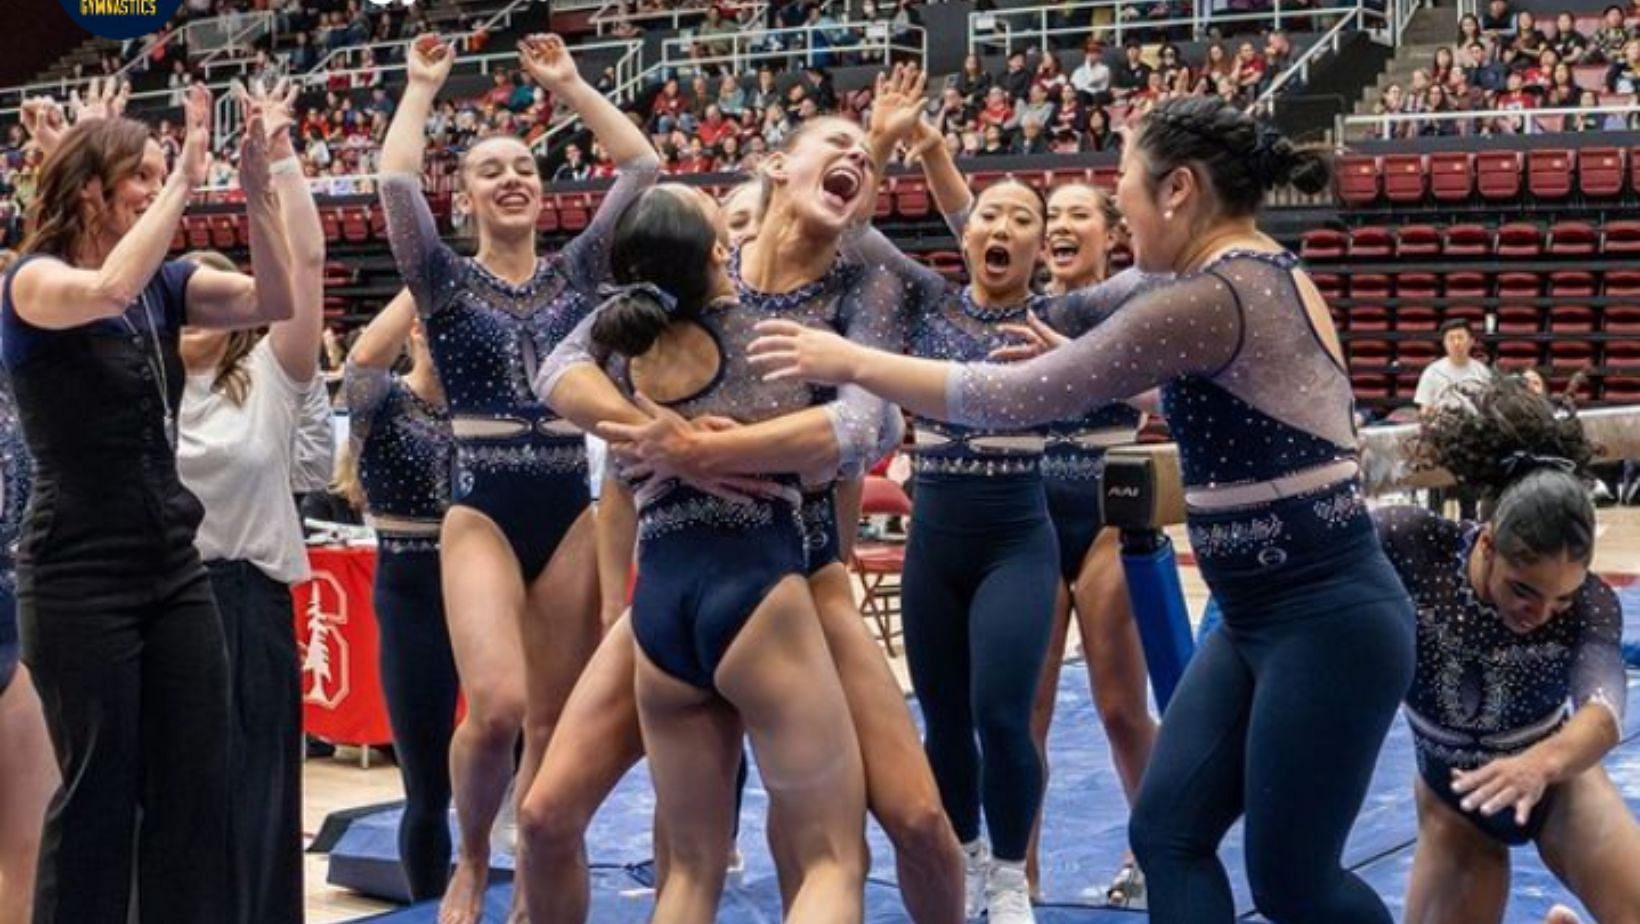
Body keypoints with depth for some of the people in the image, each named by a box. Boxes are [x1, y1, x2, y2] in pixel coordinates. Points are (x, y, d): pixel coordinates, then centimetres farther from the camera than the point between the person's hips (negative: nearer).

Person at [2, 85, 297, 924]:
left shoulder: (164, 283, 9)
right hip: (79, 577, -6)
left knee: (198, 786, 6)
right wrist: (186, 179, -24)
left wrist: (258, 194, -14)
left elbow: (275, 303, -2)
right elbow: (109, 290, -31)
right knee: (100, 791, -1)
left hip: (174, 566, 6)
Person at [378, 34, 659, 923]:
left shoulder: (576, 272, 10)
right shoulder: (447, 281, 3)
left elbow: (643, 163, 6)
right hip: (482, 514, -3)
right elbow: (394, 182, -10)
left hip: (570, 513, 3)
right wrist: (423, 87, 1)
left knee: (555, 726, 4)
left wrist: (568, 85, 9)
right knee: (496, 706, -20)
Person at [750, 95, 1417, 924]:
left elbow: (1018, 398, -18)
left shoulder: (1209, 300, -21)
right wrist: (1079, 363, 26)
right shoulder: (1269, 279, 8)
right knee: (1168, 832, 9)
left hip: (1328, 625, -9)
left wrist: (851, 361, -9)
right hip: (1264, 619, 9)